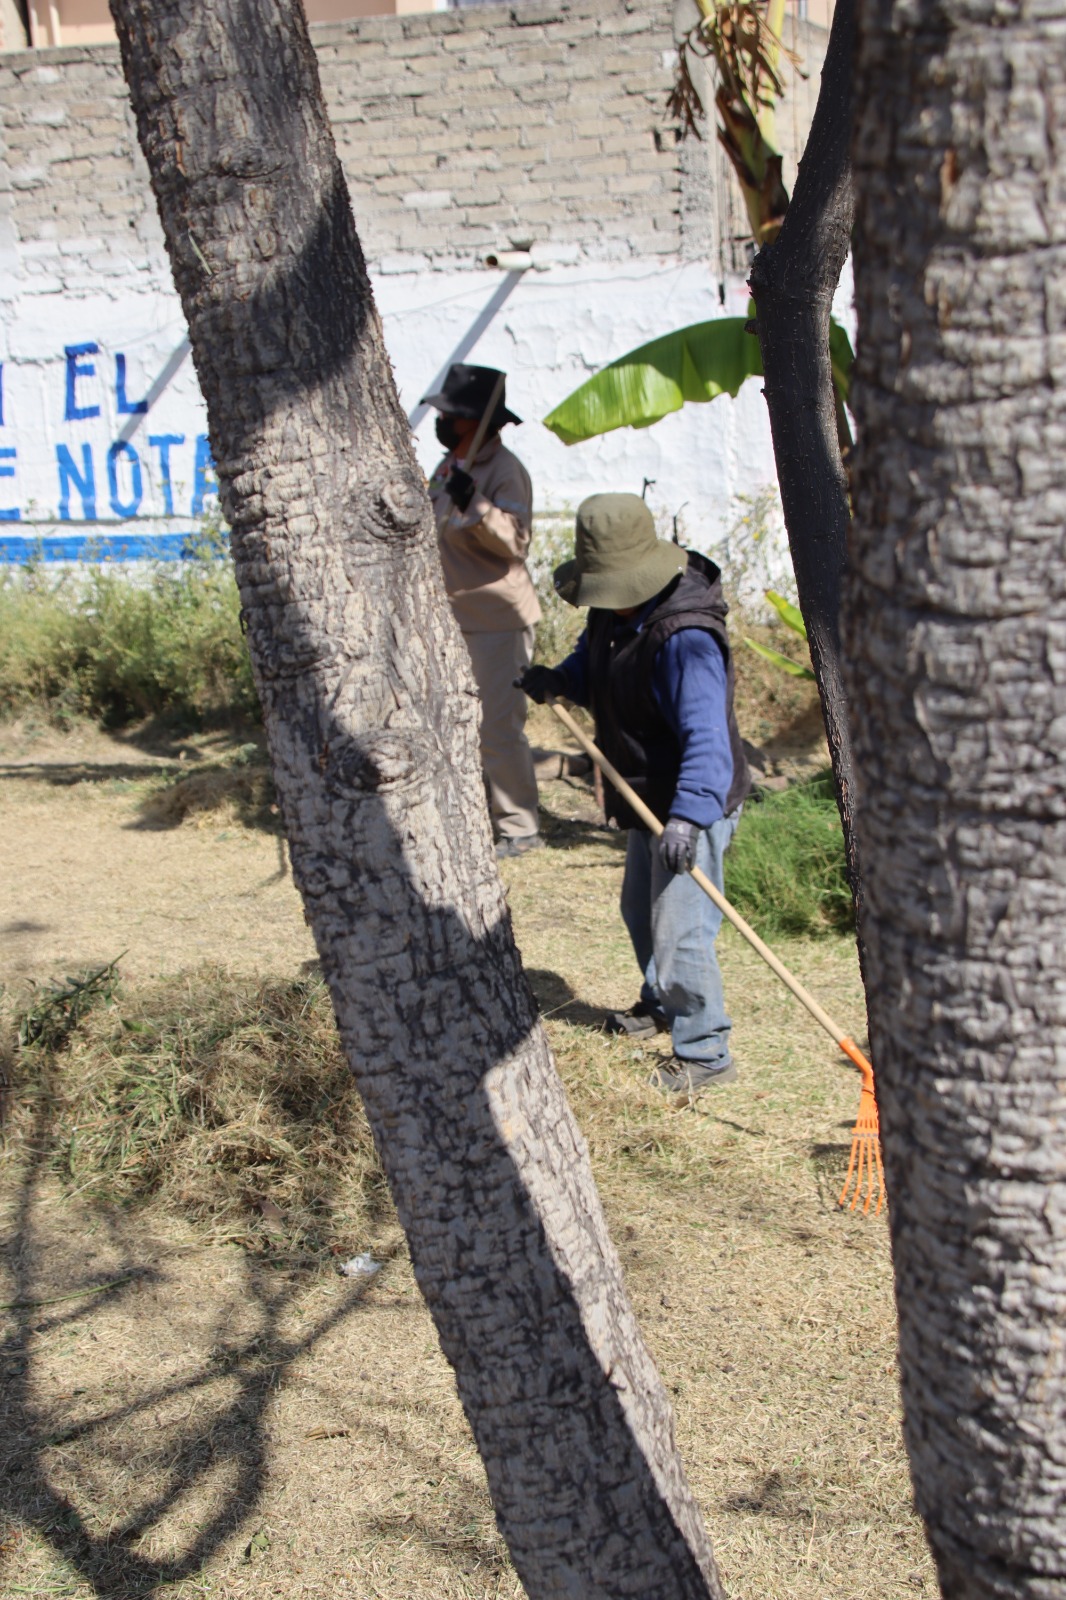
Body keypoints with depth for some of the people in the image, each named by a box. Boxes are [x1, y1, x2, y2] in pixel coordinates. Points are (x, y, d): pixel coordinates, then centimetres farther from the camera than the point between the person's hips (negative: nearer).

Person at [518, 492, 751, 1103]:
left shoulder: (684, 638, -31)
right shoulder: (615, 611, -1)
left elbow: (707, 737, -39)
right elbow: (593, 660, 21)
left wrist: (688, 814, -49)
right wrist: (560, 679, -1)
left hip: (694, 805, -10)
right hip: (652, 801, 10)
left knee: (679, 930, -11)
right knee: (642, 911, 26)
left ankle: (705, 1052, 4)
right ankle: (662, 1005, 49)